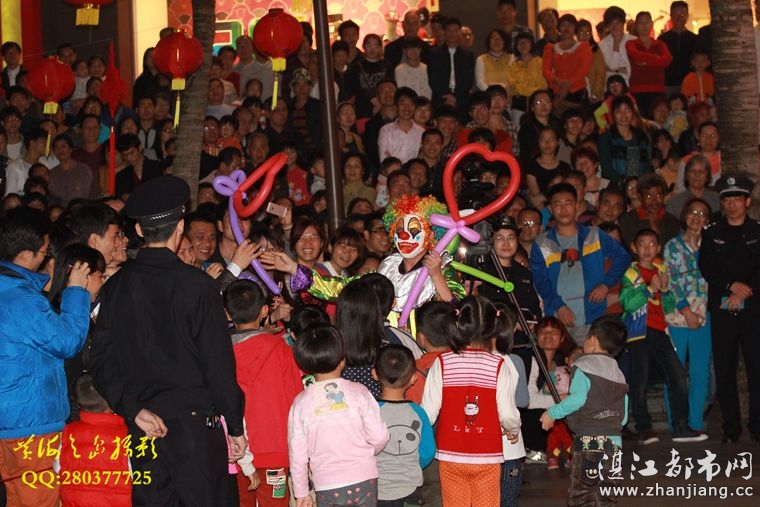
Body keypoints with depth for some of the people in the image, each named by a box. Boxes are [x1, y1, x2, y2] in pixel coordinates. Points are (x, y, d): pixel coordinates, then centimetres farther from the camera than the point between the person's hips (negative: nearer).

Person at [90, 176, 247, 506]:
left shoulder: (116, 286, 2)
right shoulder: (197, 285, -11)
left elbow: (102, 363, -1)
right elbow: (219, 362, -10)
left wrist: (134, 409, -3)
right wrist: (236, 427, -2)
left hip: (142, 426, 5)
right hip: (194, 421, -5)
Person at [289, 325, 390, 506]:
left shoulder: (301, 404, -4)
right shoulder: (359, 392, -7)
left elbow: (297, 453, -1)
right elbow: (379, 436, -6)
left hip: (327, 484, 0)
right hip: (364, 479, 0)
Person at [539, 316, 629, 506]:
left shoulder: (585, 366, -4)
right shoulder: (618, 374, 19)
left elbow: (577, 398, -20)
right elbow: (623, 417, 17)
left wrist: (552, 413, -9)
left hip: (590, 440, -8)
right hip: (614, 442, 8)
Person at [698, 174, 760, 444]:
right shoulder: (712, 233, 11)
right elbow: (705, 267, 1)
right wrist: (732, 285, -12)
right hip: (722, 310, 1)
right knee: (724, 369, 2)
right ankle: (731, 427, 9)